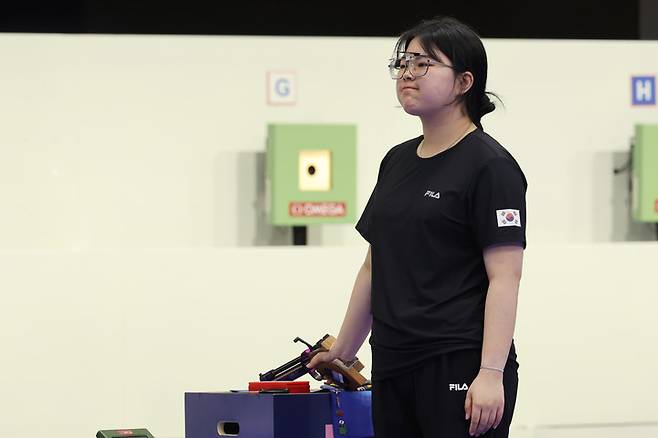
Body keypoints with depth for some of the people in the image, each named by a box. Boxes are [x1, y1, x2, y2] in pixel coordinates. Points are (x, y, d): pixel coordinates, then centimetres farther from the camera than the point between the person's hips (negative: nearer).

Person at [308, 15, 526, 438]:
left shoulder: (489, 165, -8)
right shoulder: (397, 161, 15)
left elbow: (505, 278, -14)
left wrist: (491, 373, -21)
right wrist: (343, 350, 22)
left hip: (459, 369, -7)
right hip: (393, 369, 7)